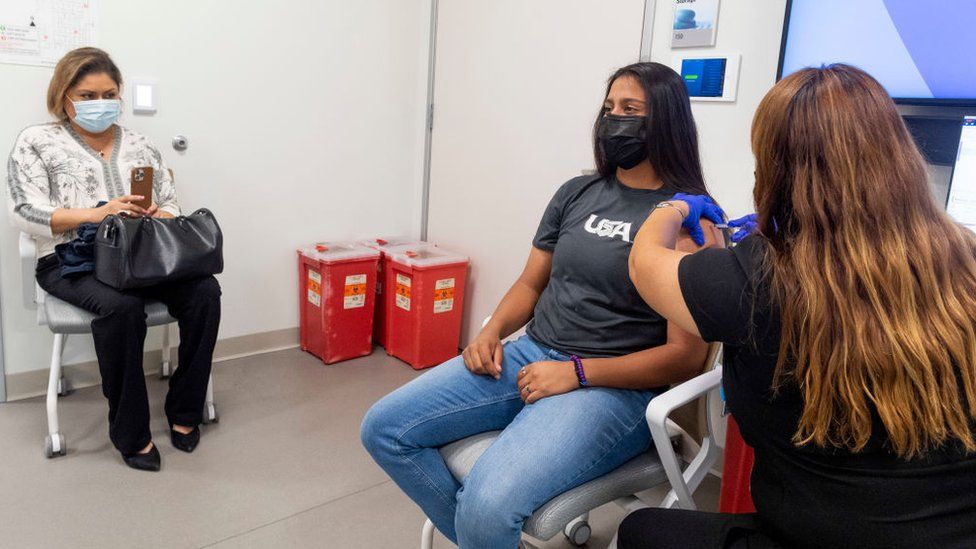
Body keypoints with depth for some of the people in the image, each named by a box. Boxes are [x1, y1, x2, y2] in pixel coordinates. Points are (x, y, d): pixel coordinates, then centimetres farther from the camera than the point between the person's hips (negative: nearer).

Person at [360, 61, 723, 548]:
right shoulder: (576, 193, 12)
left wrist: (577, 372, -16)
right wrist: (492, 331, -2)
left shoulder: (691, 220, -6)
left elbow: (686, 356, -10)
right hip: (529, 355, 6)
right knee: (384, 429, -3)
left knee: (488, 505, -30)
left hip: (613, 387, -6)